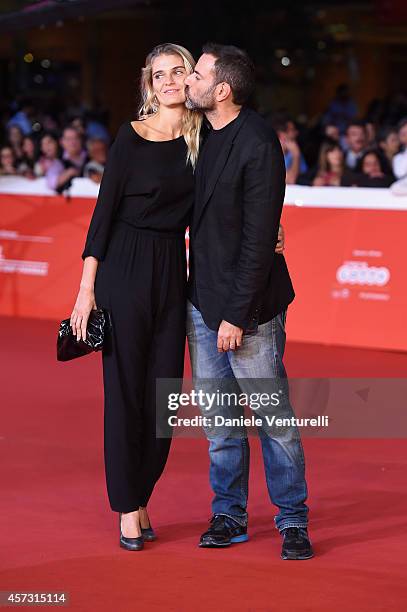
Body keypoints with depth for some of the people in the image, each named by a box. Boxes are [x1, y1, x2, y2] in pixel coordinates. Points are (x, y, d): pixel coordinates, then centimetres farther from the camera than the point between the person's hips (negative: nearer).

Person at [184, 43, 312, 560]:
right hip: (202, 301, 7)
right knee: (219, 419, 12)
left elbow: (259, 238, -18)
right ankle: (228, 517, 21)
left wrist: (237, 315, -18)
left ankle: (293, 523, 10)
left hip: (247, 304, -7)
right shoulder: (202, 136, 7)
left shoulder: (257, 145, -16)